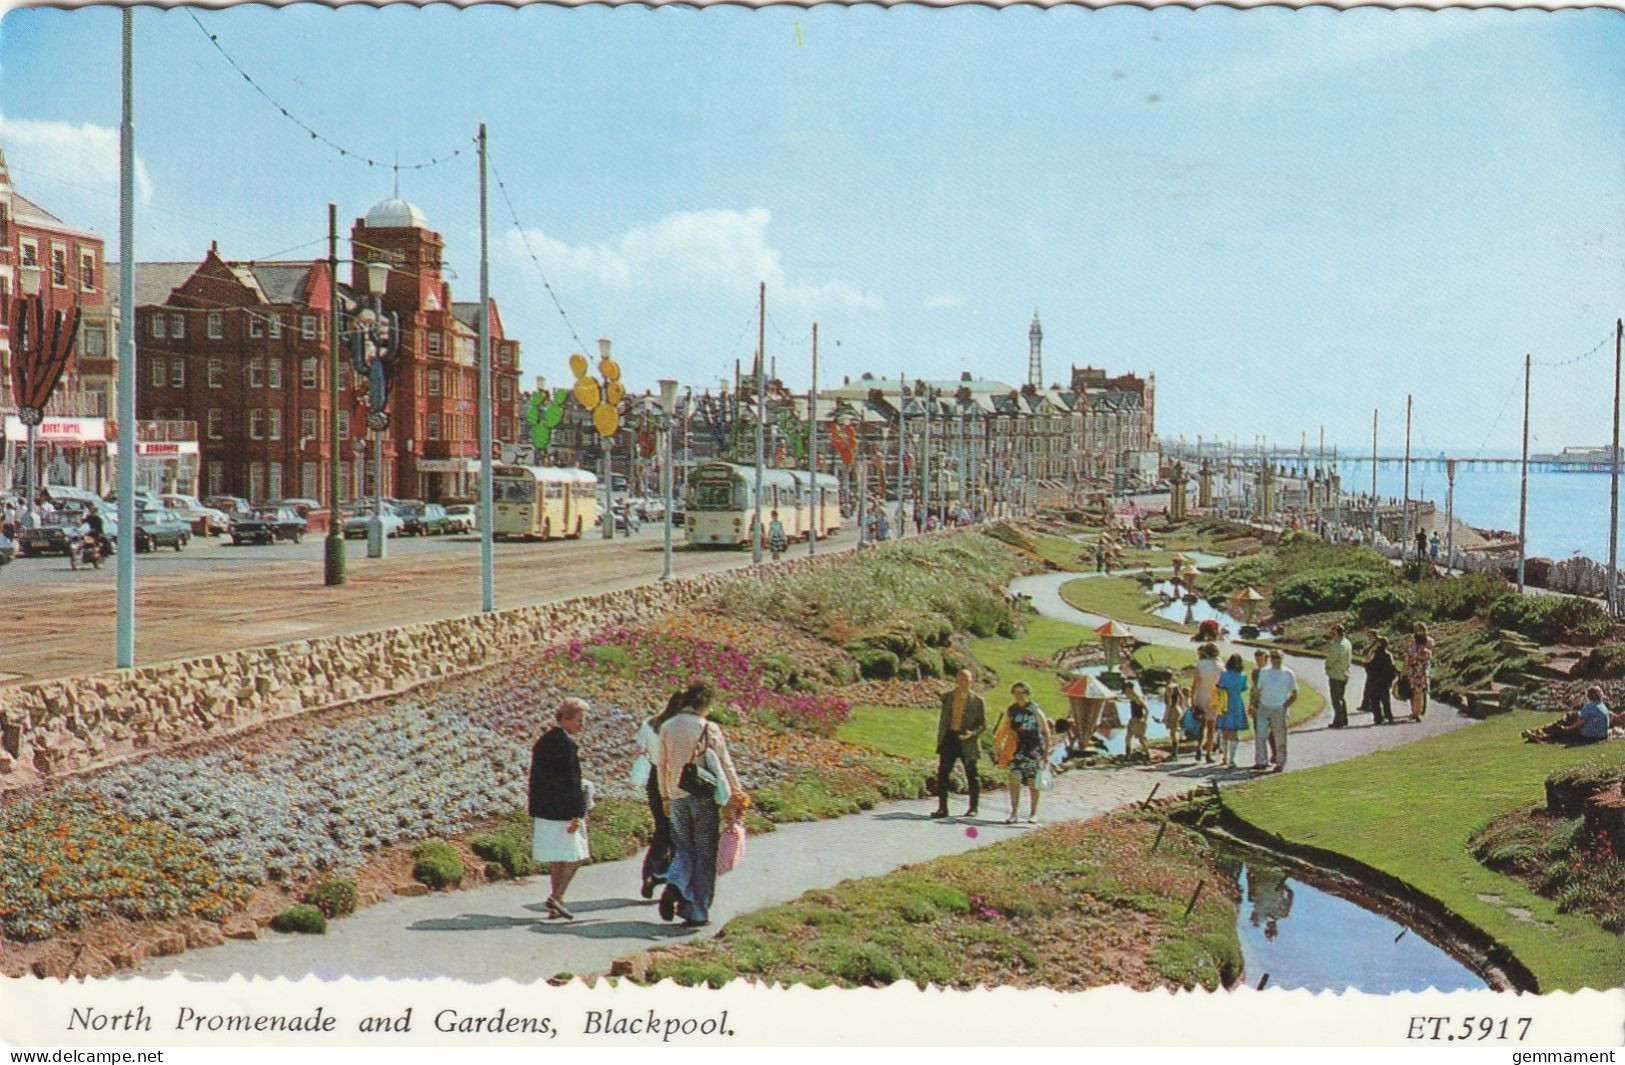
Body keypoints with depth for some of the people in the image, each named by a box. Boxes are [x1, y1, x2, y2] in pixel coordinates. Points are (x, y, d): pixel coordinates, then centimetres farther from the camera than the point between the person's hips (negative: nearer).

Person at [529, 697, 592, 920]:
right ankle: (557, 897, -9)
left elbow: (536, 778, 16)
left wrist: (534, 811, 20)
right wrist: (577, 814, -18)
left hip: (544, 810, 8)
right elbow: (571, 782, -19)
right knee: (575, 855, 1)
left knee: (556, 858, 13)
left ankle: (555, 905, 14)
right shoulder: (566, 744, -15)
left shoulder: (542, 742, 12)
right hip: (564, 810, -8)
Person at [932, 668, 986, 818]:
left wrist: (972, 733, -18)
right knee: (942, 773, -4)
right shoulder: (947, 697, 8)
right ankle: (942, 808, 0)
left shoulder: (977, 700, -2)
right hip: (949, 738, 3)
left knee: (971, 775, 7)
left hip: (967, 741, -3)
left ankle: (973, 808, 20)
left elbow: (983, 723, 0)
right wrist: (939, 740, 10)